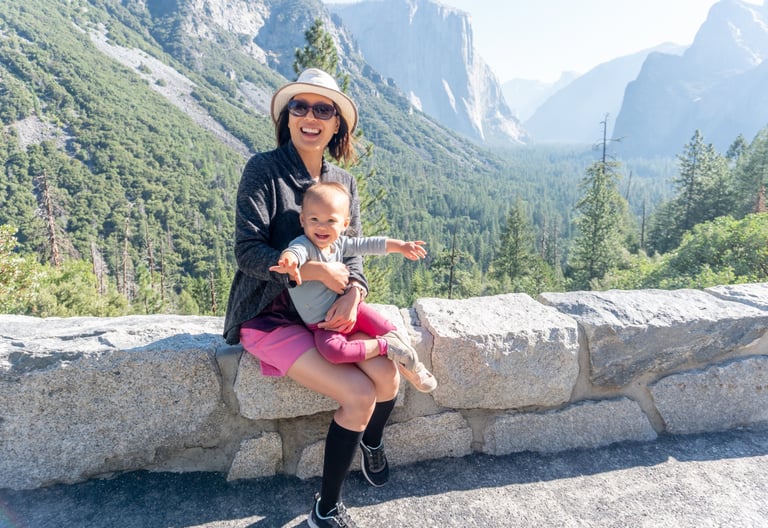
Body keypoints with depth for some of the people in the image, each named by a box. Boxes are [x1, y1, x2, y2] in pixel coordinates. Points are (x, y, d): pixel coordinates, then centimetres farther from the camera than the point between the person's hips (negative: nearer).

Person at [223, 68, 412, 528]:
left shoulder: (343, 181, 6)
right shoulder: (264, 170, -11)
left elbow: (354, 253, 5)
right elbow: (247, 251, -17)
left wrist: (353, 293, -17)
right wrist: (317, 271, -23)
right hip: (269, 313, -5)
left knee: (388, 377, -15)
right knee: (359, 395, -18)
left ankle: (372, 439, 24)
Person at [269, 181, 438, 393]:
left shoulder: (339, 243, -2)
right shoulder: (304, 245, -22)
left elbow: (368, 244, 8)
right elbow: (295, 250, -45)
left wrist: (400, 245, 5)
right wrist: (288, 260, -68)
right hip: (322, 325, -5)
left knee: (389, 330, -5)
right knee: (333, 350, -33)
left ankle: (411, 366, 19)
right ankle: (384, 345, -17)